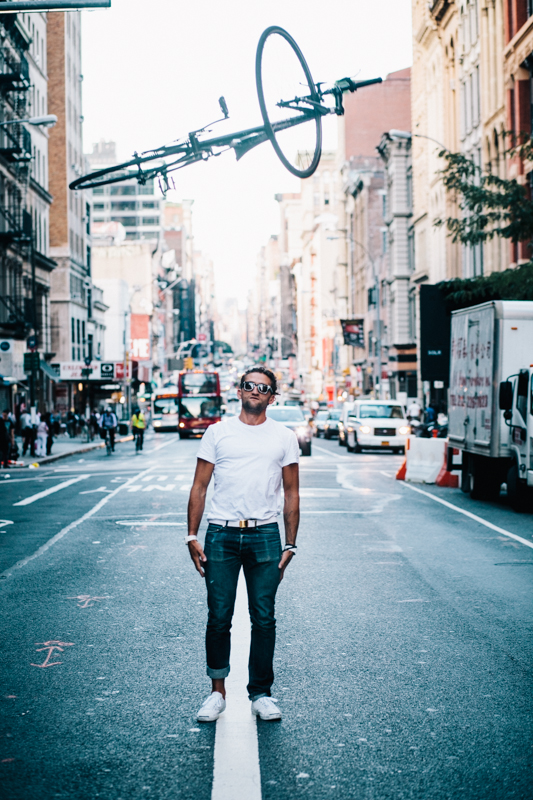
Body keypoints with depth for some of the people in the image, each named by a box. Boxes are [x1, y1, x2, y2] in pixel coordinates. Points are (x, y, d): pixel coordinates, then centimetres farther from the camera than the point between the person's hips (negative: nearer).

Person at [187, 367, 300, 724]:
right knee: (218, 618, 2)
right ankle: (218, 691, 15)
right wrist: (192, 537, -2)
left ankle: (261, 693, 16)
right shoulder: (218, 432, 6)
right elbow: (199, 487, 6)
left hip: (265, 535, 0)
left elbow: (291, 494, 9)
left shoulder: (284, 437, 8)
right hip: (221, 534, 0)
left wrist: (290, 545, 3)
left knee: (264, 620, 4)